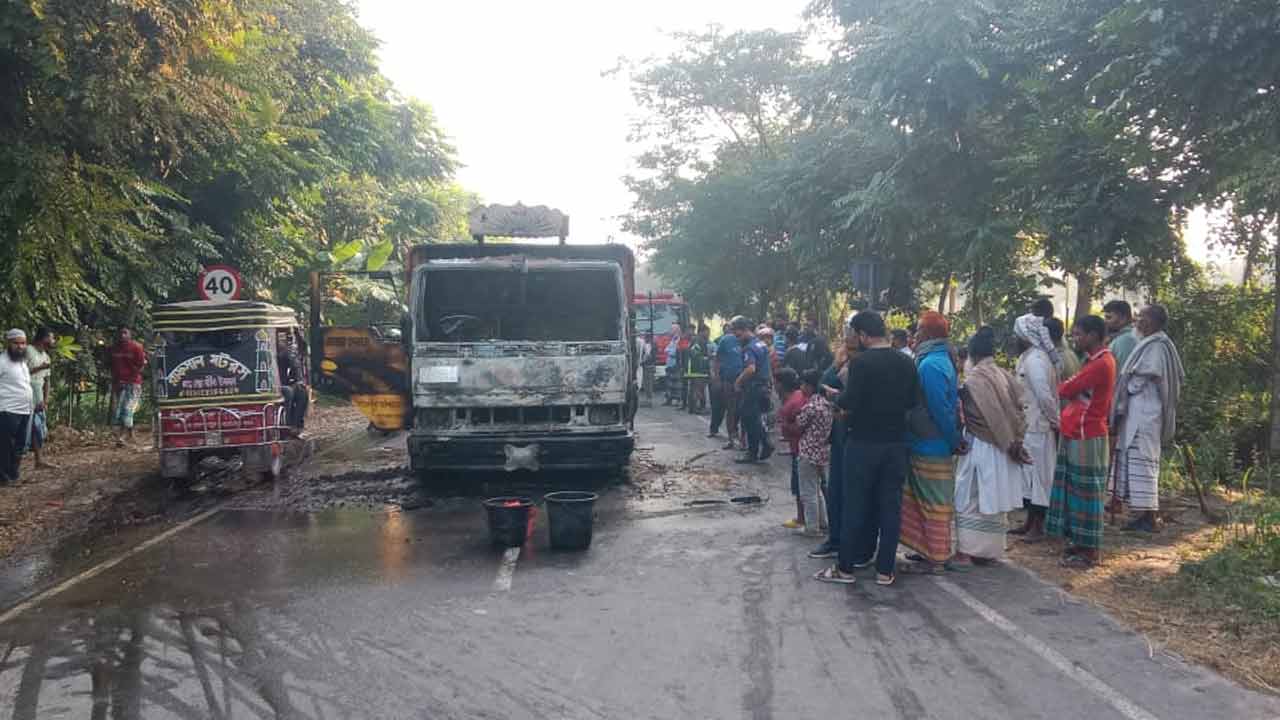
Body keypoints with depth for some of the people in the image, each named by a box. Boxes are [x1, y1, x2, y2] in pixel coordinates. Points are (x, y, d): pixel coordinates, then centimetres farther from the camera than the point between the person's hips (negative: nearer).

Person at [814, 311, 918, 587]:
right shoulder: (906, 363, 4)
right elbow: (913, 401, 11)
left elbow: (849, 402, -18)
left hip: (863, 442, -5)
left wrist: (838, 396, 2)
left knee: (855, 505, 4)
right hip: (896, 442, 5)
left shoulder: (861, 362, -15)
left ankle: (845, 567, 11)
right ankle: (885, 570, 12)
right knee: (890, 506, 8)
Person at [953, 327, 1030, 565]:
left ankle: (968, 550, 3)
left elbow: (968, 414, -15)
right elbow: (1018, 411, 3)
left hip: (980, 446, -6)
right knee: (994, 498, 14)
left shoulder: (974, 379, -16)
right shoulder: (1005, 376, 3)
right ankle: (991, 549, 21)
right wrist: (1015, 441, 7)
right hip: (1003, 449, 6)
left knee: (972, 499, 2)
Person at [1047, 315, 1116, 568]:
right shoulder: (1095, 361, 15)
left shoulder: (1101, 364, -19)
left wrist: (1060, 386, 3)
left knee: (1085, 493, -2)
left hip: (1086, 438, -10)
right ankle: (1078, 542, 23)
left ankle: (1090, 550, 6)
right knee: (1075, 490, 14)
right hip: (1076, 435, 10)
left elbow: (1066, 390, -17)